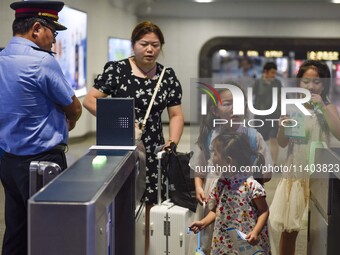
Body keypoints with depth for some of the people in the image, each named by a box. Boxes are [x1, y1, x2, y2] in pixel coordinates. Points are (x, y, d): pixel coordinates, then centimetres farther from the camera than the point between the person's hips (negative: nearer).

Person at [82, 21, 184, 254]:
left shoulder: (168, 77, 8)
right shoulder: (116, 70, -4)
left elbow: (176, 114, 9)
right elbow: (89, 100, -5)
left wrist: (172, 143, -6)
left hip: (152, 152, 3)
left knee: (150, 208, 3)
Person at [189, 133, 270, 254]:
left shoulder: (252, 185, -17)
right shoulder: (220, 183, 2)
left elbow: (264, 211, -10)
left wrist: (255, 232, -21)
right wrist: (203, 222, 0)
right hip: (223, 242, 6)